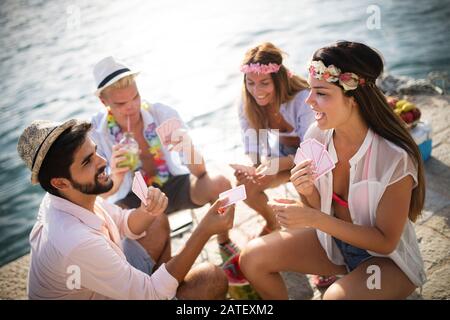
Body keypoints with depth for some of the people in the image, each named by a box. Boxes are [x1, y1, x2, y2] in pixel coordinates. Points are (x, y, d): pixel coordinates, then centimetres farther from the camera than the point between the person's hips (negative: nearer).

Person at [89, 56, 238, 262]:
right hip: (132, 198, -1)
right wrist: (114, 178, -40)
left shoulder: (163, 114, -15)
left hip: (173, 184, 1)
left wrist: (189, 149, -38)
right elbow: (102, 194, -16)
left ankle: (224, 243, 4)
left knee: (219, 183, -25)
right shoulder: (95, 132, -15)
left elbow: (200, 172, -15)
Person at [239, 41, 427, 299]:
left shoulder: (394, 159, -29)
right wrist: (309, 194, -26)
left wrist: (315, 218, -29)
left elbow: (385, 242, -21)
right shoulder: (317, 136, -13)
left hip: (387, 257, -5)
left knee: (336, 296, -34)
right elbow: (320, 209, -2)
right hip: (334, 240, 6)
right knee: (253, 258, -8)